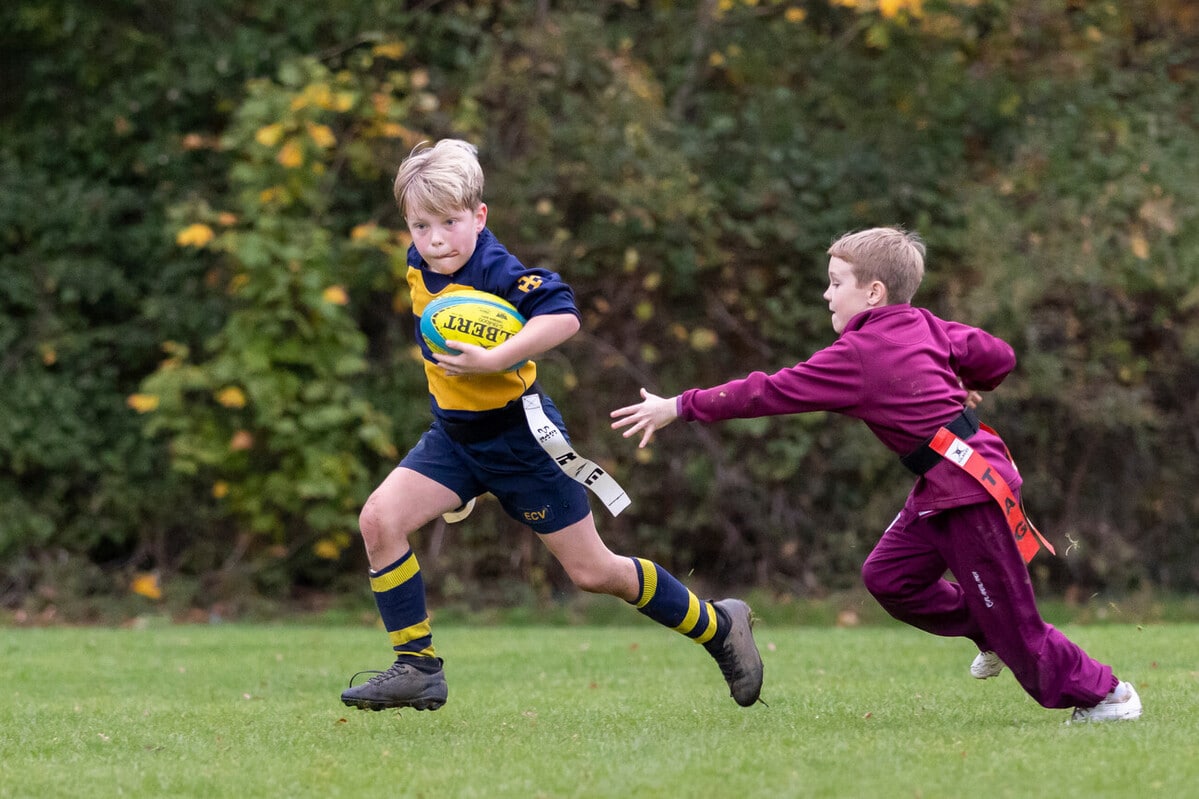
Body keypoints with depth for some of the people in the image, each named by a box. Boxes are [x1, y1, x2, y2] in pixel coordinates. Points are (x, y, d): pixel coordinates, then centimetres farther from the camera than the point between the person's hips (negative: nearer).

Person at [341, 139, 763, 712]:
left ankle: (720, 626, 24)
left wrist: (491, 361, -44)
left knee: (593, 572, 2)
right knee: (380, 519, -15)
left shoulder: (495, 272, -26)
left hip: (521, 437, -7)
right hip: (456, 434, 7)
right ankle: (417, 669, -6)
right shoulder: (421, 265, -3)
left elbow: (563, 317, -40)